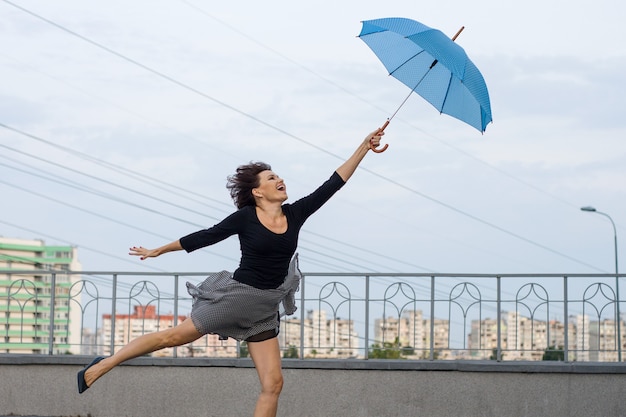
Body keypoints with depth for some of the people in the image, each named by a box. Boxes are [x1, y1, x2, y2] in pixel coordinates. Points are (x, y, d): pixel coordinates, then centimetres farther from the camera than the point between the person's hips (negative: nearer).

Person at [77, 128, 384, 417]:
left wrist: (364, 148, -2)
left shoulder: (295, 214, 2)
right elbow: (205, 237, 1)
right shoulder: (245, 218, -9)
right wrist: (158, 251, 9)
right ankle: (102, 365, 16)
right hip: (237, 295, -4)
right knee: (175, 336, 1)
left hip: (265, 310, 4)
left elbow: (333, 184, 2)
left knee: (273, 383, -5)